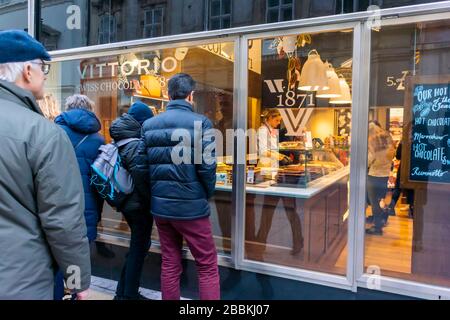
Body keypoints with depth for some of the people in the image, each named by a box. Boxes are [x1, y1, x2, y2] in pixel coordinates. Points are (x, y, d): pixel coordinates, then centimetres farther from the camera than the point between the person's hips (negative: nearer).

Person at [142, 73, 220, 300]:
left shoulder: (148, 125, 5)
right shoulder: (200, 123, -11)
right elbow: (207, 166, -15)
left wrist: (157, 191, 14)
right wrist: (207, 195, 2)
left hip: (159, 205, 6)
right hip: (190, 205, -5)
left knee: (170, 263, 17)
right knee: (207, 267, 7)